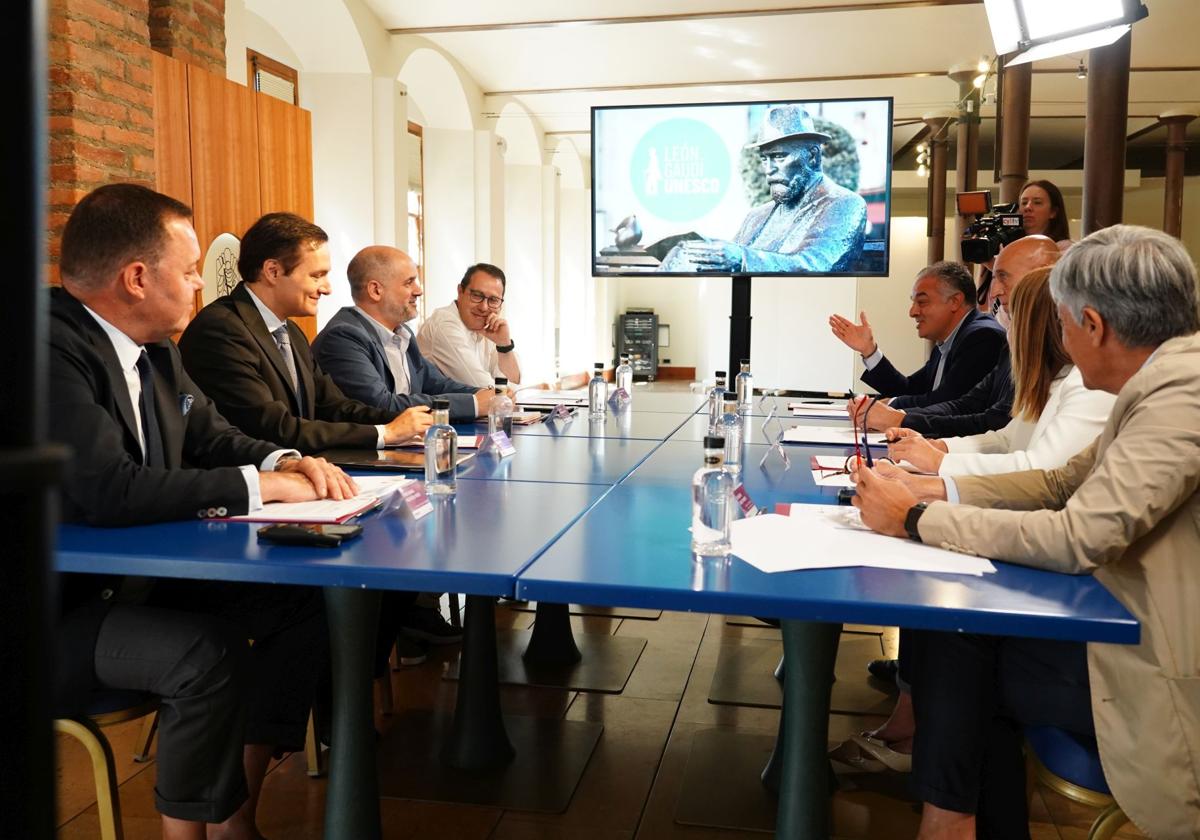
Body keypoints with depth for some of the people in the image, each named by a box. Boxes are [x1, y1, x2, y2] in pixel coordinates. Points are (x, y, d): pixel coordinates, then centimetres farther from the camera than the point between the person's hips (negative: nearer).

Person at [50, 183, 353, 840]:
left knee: (300, 607, 0)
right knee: (209, 651, -31)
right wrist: (257, 485, -24)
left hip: (142, 570, 9)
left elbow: (212, 437, 14)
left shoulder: (155, 350, 5)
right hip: (58, 605, -9)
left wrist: (287, 462, -8)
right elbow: (110, 490, -34)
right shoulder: (52, 351, -24)